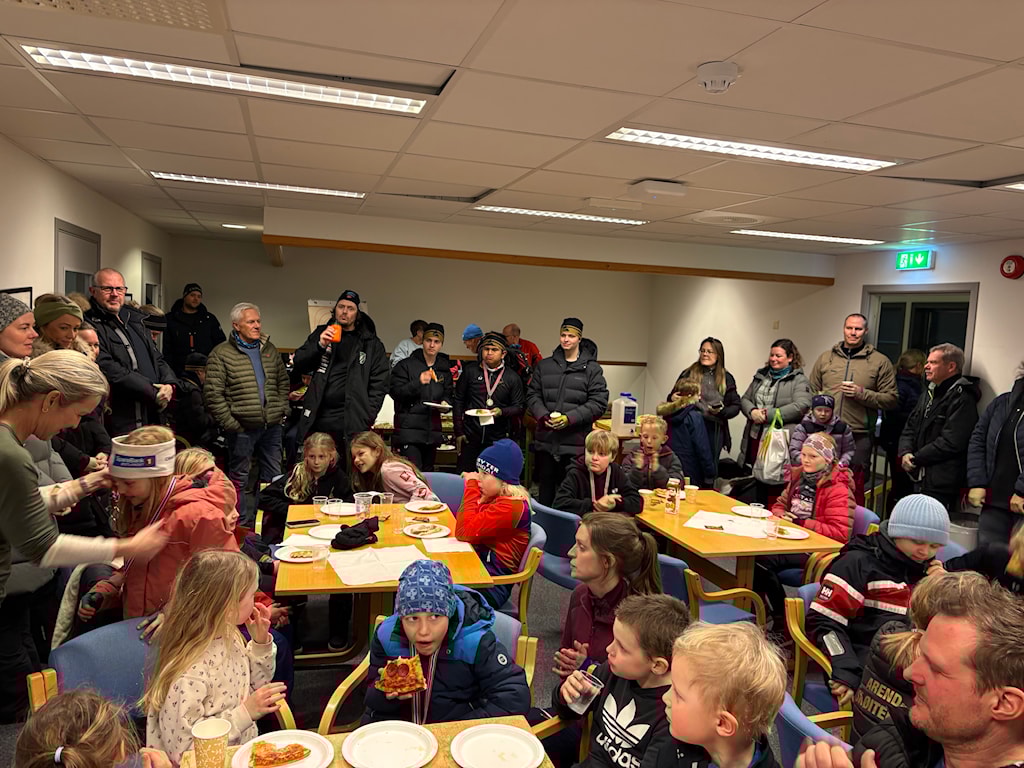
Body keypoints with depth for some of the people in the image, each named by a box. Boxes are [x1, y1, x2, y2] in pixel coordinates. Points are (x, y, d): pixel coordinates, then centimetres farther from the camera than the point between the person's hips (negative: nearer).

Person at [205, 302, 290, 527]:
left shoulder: (269, 350, 11)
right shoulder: (222, 354, -6)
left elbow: (283, 381, 20)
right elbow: (212, 393, -9)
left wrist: (282, 409, 9)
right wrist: (229, 422, -12)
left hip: (272, 425, 5)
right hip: (242, 428, -5)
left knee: (273, 475, 13)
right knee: (239, 477, 7)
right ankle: (243, 524, 17)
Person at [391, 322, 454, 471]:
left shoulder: (444, 369, 14)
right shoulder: (405, 365, -1)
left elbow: (449, 393, 22)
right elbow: (395, 392, -8)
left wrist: (445, 402, -1)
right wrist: (418, 382, -21)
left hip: (433, 430, 5)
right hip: (409, 429, -5)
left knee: (428, 472, 12)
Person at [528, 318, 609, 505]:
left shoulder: (592, 369, 1)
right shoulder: (545, 365, 11)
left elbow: (599, 402, -6)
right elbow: (532, 395, 10)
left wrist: (569, 418, -16)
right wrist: (543, 416, -9)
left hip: (575, 442, -3)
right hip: (546, 440, 3)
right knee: (545, 489, 13)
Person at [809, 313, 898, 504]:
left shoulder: (880, 362, 4)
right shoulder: (825, 357, 11)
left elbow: (891, 399, 1)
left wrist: (863, 394, -13)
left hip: (859, 436, -2)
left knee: (854, 488, 4)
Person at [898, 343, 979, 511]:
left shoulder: (962, 399, -13)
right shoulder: (929, 394, 18)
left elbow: (950, 443, -19)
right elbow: (910, 428, 16)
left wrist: (915, 459, -11)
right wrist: (905, 452, -3)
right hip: (919, 478, 8)